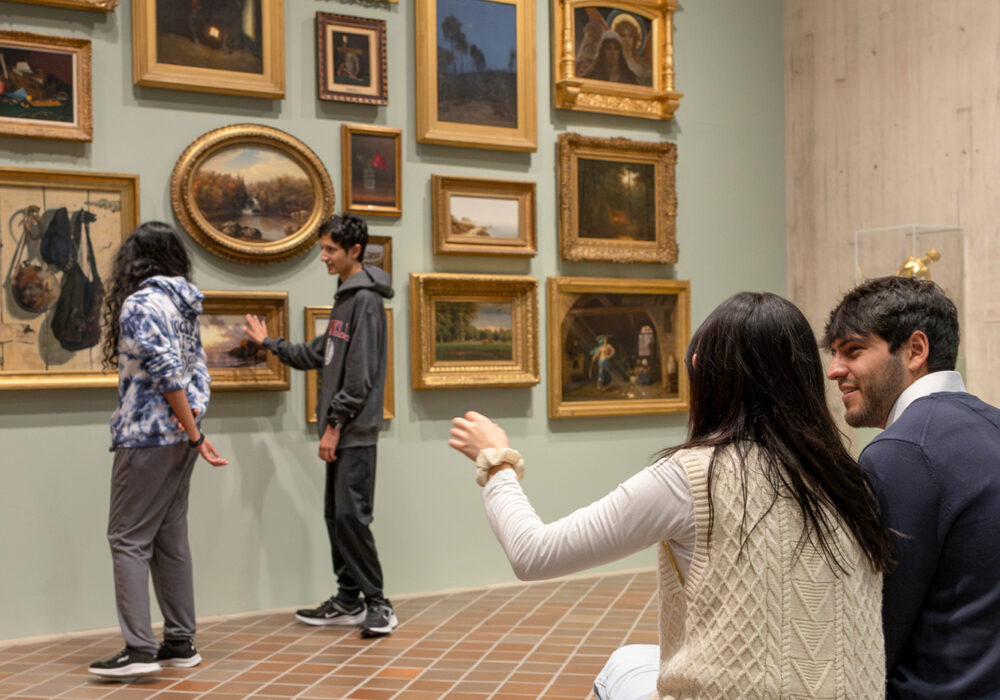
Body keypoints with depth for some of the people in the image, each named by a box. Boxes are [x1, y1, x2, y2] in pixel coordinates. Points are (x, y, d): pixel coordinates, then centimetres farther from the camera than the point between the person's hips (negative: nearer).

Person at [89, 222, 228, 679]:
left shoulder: (139, 304, -13)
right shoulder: (183, 304, 13)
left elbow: (167, 373, -18)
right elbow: (196, 367, 10)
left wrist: (195, 434, -14)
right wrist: (194, 414, -3)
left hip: (147, 435, -8)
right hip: (178, 436, 8)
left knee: (128, 538, -3)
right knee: (170, 538, 11)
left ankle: (140, 649, -6)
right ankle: (180, 642, 15)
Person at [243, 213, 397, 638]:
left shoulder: (366, 299, -11)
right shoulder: (345, 297, 18)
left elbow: (361, 375, -17)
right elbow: (318, 354, 25)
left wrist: (335, 424, -16)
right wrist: (268, 342, 28)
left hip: (356, 432, -10)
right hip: (340, 431, 10)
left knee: (352, 514, -10)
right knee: (335, 515, 11)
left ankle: (377, 603, 0)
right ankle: (348, 601, 20)